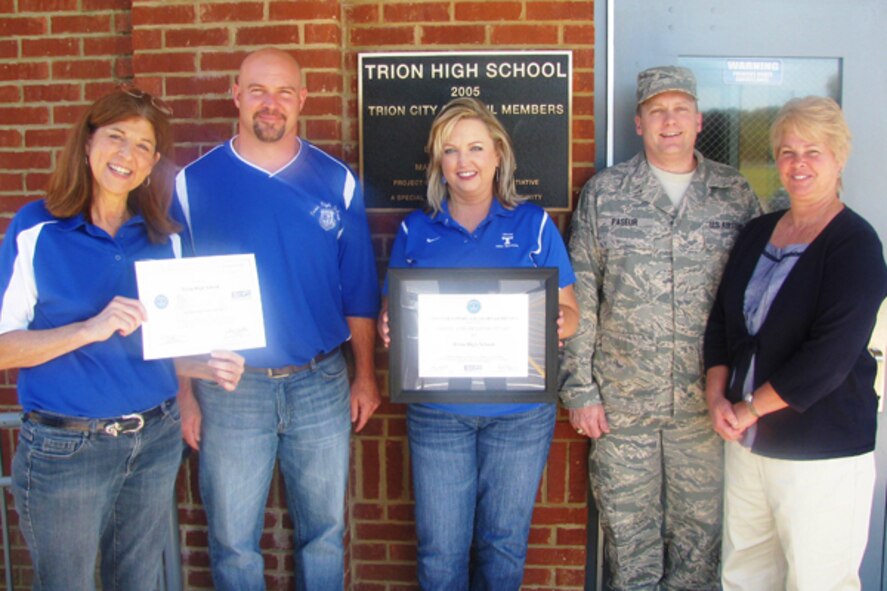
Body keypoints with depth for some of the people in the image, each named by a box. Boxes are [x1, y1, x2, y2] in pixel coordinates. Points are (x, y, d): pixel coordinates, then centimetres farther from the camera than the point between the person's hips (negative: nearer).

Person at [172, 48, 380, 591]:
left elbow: (359, 291, 6)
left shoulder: (336, 182, 2)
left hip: (321, 383, 1)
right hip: (229, 387, -1)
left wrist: (366, 376, 5)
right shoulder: (194, 182, -2)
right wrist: (185, 393, -1)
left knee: (326, 531, 14)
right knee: (233, 540, 11)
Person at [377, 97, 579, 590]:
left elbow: (569, 312, 2)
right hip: (438, 412, 1)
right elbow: (392, 314, 8)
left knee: (505, 541, 14)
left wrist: (556, 324, -20)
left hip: (520, 412, 0)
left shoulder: (534, 224, 2)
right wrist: (388, 329, -15)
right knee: (441, 549, 7)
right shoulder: (416, 230, 4)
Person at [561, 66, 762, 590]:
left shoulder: (736, 193, 4)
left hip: (706, 401, 1)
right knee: (628, 526, 10)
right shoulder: (604, 192, 1)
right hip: (621, 400, 0)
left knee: (701, 526, 12)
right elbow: (579, 298, 0)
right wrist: (580, 388, -3)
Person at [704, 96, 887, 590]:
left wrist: (749, 408, -14)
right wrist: (718, 396, -3)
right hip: (748, 440, 6)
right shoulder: (757, 233, 10)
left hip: (823, 452, -6)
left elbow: (830, 356, -19)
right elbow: (722, 321, 12)